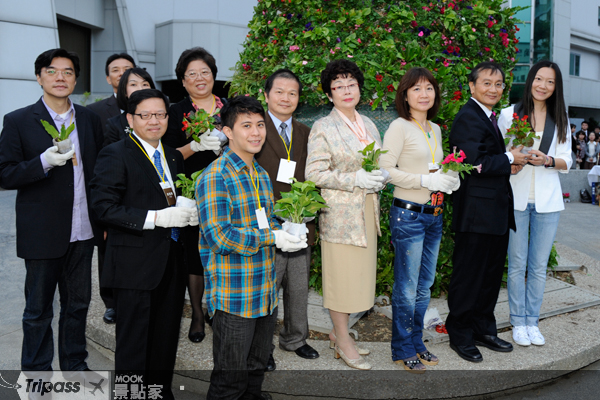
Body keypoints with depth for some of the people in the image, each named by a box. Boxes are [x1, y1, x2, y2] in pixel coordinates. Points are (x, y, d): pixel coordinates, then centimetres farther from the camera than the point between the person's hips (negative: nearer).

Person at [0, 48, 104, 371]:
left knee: (78, 304, 16)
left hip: (83, 232, 4)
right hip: (42, 234, -4)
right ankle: (36, 373, 27)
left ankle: (75, 366, 34)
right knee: (38, 310, 10)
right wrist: (44, 162, -25)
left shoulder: (90, 120, 7)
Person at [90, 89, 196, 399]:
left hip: (171, 262, 7)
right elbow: (104, 207, -16)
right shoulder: (115, 155, -7)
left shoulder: (173, 156, 15)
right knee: (134, 340, 4)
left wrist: (190, 214, -2)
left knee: (167, 337, 16)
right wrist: (155, 217, -23)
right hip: (136, 265, -7)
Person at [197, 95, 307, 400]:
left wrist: (286, 231, 0)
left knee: (257, 368, 22)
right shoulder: (215, 177, -15)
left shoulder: (261, 175, 13)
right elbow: (219, 237, -22)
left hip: (266, 292, 8)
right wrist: (272, 238, -21)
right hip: (233, 297, -8)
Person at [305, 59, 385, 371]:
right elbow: (314, 173, -13)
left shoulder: (369, 125, 14)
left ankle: (338, 331, 28)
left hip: (366, 210, 7)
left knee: (358, 273, 11)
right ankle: (343, 341, 16)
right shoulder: (323, 128, -7)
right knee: (341, 274, 1)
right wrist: (355, 179, -18)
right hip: (340, 213, -7)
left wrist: (378, 179, 0)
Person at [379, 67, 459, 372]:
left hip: (434, 216, 7)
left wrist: (450, 178, 2)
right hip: (408, 215, -7)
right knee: (407, 289, 1)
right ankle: (402, 350, 17)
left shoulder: (435, 129, 14)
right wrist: (426, 180, -20)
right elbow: (385, 170, -16)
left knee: (424, 286, 15)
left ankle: (416, 342, 30)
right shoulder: (400, 127, -8)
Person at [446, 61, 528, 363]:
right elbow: (476, 163, -23)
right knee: (468, 276, 2)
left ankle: (484, 329, 31)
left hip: (497, 212, 10)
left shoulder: (491, 118, 18)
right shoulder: (468, 118, -13)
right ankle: (460, 335, 16)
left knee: (491, 274, 17)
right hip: (476, 212, -10)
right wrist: (510, 159, -11)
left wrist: (509, 161, -1)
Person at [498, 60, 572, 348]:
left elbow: (566, 162, 8)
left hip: (547, 200, 2)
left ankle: (532, 321, 21)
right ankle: (518, 322, 17)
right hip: (517, 198, -2)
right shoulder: (510, 114, 1)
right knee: (517, 264, 4)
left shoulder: (560, 119, 9)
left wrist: (547, 160, -13)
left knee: (539, 266, 8)